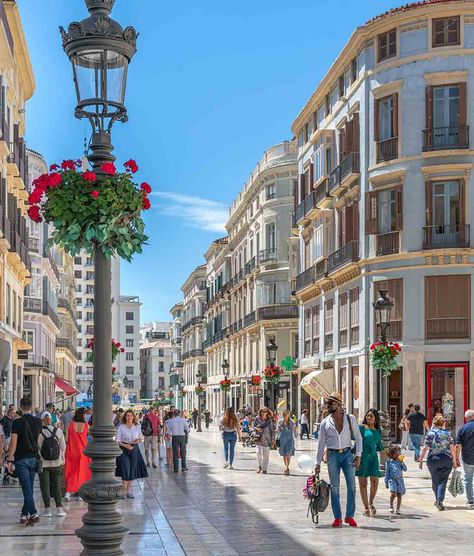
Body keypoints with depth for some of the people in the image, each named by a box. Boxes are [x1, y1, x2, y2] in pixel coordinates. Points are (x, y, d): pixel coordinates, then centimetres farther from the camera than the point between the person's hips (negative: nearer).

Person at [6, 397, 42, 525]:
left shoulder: (17, 423, -12)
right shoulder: (38, 422, 3)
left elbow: (13, 443, -12)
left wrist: (10, 460, -6)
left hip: (21, 459, -5)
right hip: (34, 457, 5)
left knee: (26, 488, -7)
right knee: (29, 488, 12)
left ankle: (33, 514, -17)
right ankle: (25, 514, 19)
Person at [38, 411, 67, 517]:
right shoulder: (58, 431, -4)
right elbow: (63, 447, 2)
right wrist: (62, 460, 14)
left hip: (43, 463, -3)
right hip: (56, 463, 3)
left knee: (45, 486, 7)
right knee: (56, 485, 11)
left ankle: (47, 509, 6)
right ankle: (60, 508, 4)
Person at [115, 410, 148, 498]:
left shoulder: (137, 427, 6)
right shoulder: (121, 427, -2)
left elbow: (141, 438, 15)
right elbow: (117, 441, -3)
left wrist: (138, 440, -7)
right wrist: (126, 445, -17)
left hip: (134, 449, 3)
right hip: (124, 450, -3)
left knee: (132, 471, 6)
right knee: (125, 470, -12)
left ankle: (128, 491, 16)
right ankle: (124, 491, -4)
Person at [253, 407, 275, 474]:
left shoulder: (269, 420, -1)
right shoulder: (257, 418, 2)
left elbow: (272, 430, 2)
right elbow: (254, 426, 12)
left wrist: (273, 440, -1)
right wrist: (257, 429, -12)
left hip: (266, 438, -1)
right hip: (259, 438, 1)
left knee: (266, 454, 2)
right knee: (258, 452, -11)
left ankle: (264, 469, 11)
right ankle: (260, 466, 10)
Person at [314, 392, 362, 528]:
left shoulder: (350, 419, 5)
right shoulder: (325, 422, 7)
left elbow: (358, 437, 7)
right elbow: (321, 444, 10)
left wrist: (358, 455, -4)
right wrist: (318, 463, 7)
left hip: (347, 454, 0)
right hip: (333, 455, 1)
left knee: (351, 486, -4)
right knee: (334, 488, 1)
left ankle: (350, 516, 6)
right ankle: (337, 517, 8)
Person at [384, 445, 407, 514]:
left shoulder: (400, 461, 7)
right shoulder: (389, 462, 0)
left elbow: (405, 469, 2)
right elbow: (387, 472, 3)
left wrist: (401, 462, -11)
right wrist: (386, 482, 3)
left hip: (400, 479, 3)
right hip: (392, 479, -3)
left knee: (399, 495, 3)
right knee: (393, 493, -20)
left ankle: (398, 509, 15)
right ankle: (391, 505, 6)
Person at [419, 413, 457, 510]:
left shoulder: (430, 433, -3)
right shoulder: (448, 433, 0)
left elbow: (425, 448, -8)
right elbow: (452, 448, -4)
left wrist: (421, 460, -2)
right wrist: (455, 461, 3)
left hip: (433, 459, 0)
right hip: (446, 460, 0)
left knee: (435, 481, 16)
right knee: (443, 481, 2)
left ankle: (438, 500, 28)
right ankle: (439, 501, -11)